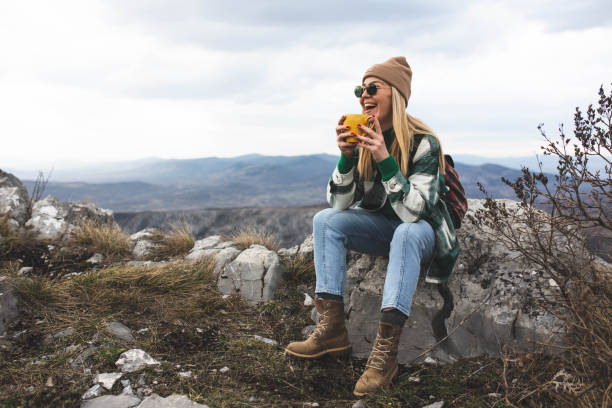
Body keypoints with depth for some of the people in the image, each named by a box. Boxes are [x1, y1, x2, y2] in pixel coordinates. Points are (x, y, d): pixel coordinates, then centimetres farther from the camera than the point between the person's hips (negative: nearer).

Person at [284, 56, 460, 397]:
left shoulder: (423, 142, -22)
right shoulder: (362, 139, -7)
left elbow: (413, 212, -30)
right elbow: (341, 205, -10)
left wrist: (385, 160, -38)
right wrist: (347, 156, -25)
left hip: (424, 232, -5)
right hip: (384, 227, 6)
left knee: (407, 232, -38)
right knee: (325, 219, -15)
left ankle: (385, 351, -39)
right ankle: (333, 327, -20)